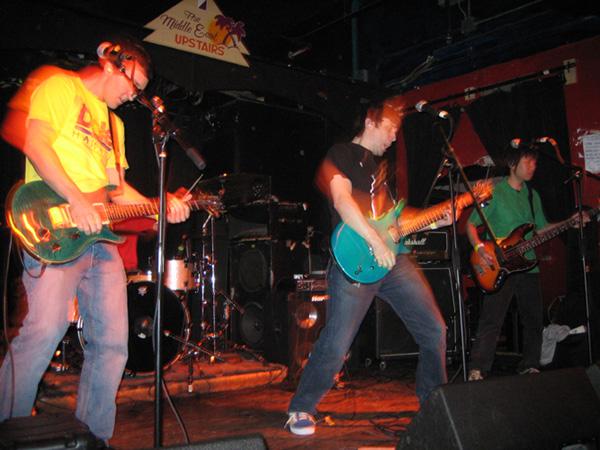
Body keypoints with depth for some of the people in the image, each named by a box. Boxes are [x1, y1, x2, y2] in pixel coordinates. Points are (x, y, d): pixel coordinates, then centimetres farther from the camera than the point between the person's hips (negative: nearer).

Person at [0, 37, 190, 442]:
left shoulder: (113, 122, 28)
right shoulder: (61, 87, 5)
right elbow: (36, 143, -11)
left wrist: (161, 207, 10)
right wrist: (77, 200, -21)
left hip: (99, 236, 8)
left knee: (112, 342, 4)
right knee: (45, 330, -18)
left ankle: (94, 436, 15)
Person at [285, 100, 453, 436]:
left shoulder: (381, 165, 25)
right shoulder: (342, 154, 2)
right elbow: (342, 200, -15)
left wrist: (435, 221, 14)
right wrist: (376, 242, -22)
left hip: (393, 258, 8)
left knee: (434, 331, 8)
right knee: (336, 345, -9)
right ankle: (301, 409, 11)